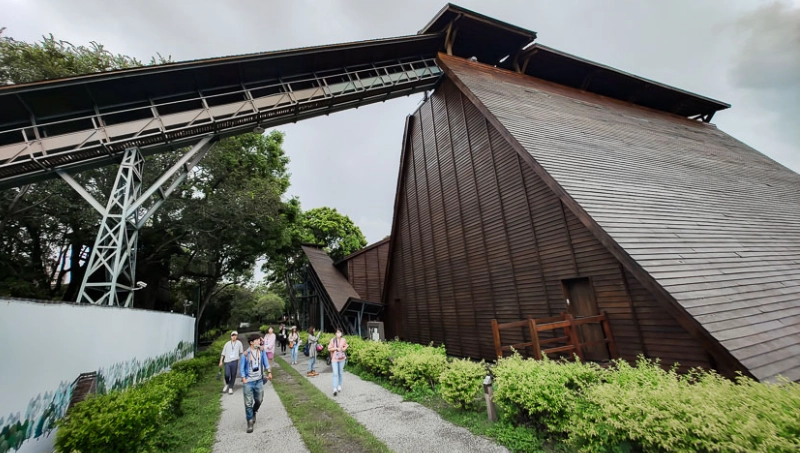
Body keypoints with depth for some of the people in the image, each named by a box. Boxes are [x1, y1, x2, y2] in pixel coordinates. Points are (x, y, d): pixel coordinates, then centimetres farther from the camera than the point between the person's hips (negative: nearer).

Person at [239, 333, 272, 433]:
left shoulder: (261, 351, -4)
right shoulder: (245, 354, -14)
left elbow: (265, 362, 4)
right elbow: (241, 368, -5)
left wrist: (269, 372, -2)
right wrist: (243, 378, -12)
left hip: (259, 381, 3)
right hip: (248, 382, -3)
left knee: (259, 400, 15)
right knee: (248, 403, 3)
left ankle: (253, 413, 43)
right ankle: (250, 423, 19)